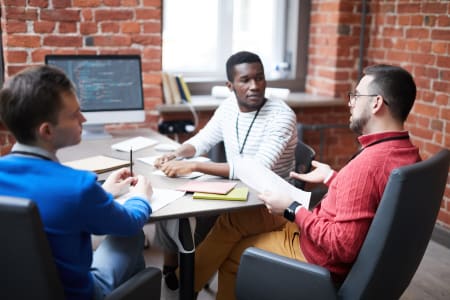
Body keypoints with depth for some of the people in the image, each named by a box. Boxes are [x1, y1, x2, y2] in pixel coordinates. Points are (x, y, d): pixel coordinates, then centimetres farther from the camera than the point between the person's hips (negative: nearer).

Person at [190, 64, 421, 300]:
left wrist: (292, 210, -21)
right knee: (232, 219, 15)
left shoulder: (369, 163, -32)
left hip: (326, 259, -9)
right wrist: (331, 178, 19)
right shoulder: (406, 150, -2)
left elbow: (342, 246, -31)